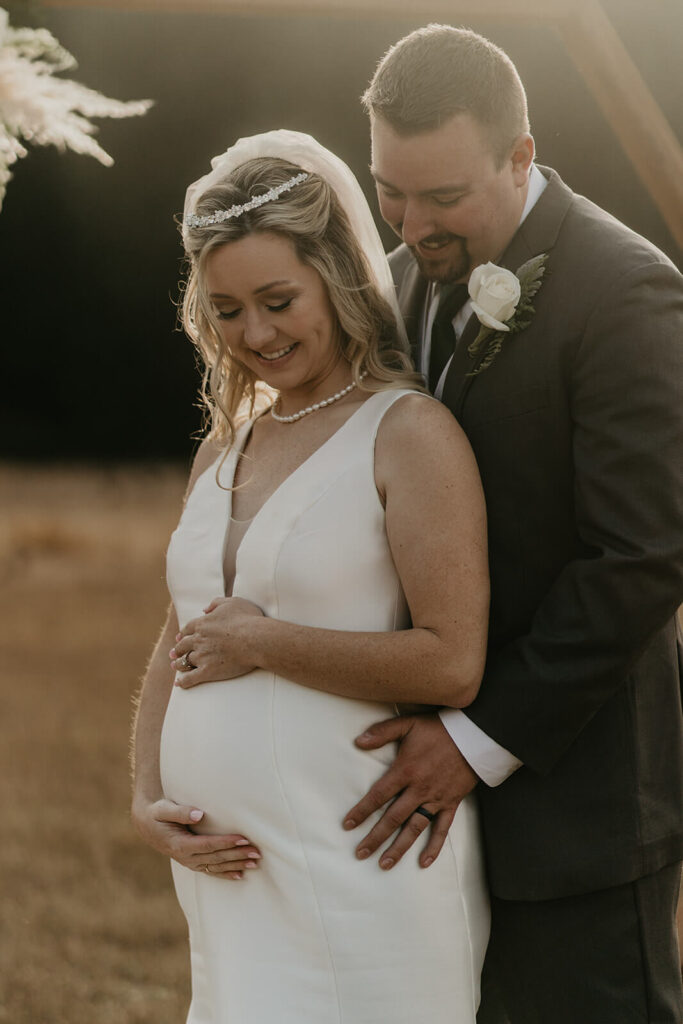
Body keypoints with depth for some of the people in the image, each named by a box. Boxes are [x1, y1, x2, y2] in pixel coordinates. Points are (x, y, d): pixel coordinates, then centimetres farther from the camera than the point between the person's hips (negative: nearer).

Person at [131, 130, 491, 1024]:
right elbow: (177, 651, 19)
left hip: (362, 875, -6)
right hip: (231, 871, 7)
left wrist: (261, 641, -11)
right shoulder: (222, 452, 13)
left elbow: (451, 665, -17)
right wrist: (148, 798, 2)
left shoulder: (409, 436, -8)